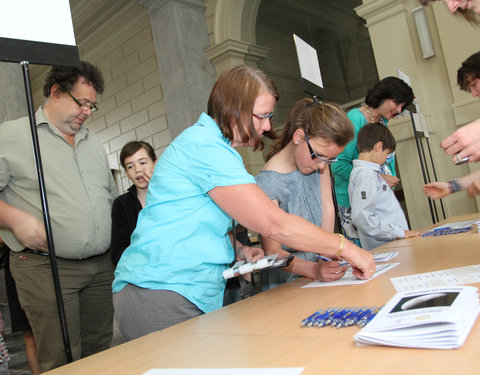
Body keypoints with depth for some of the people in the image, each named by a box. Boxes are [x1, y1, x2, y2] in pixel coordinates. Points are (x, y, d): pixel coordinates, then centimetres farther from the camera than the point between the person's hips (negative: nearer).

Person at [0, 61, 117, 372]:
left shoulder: (94, 143, 18)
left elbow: (112, 196, 23)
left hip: (102, 266, 6)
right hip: (46, 268, -5)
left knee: (99, 352, 12)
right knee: (63, 362, -3)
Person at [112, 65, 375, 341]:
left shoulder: (211, 144, 16)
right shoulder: (204, 146, -17)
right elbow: (273, 223, -21)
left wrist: (237, 250, 7)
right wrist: (345, 248, -12)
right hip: (160, 297, -9)